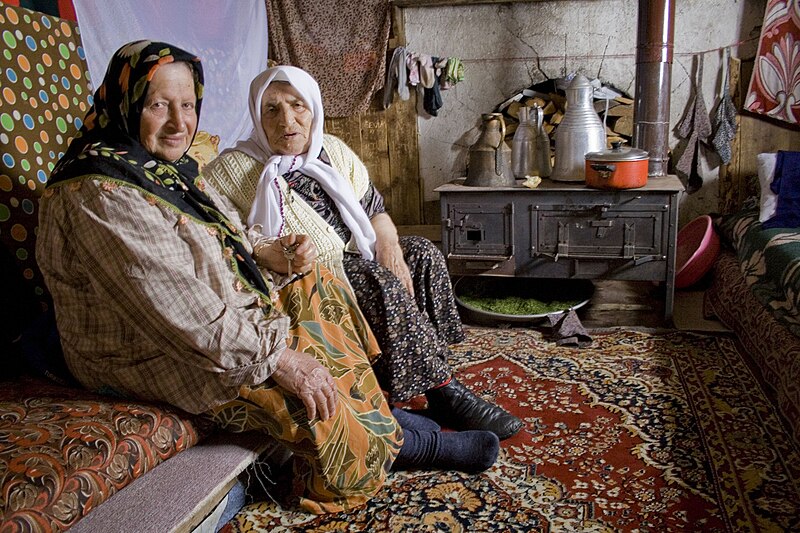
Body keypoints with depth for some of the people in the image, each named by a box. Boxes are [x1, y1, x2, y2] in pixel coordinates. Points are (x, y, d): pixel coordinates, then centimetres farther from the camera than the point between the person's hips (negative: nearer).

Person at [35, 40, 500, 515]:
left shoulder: (166, 164, 5)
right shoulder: (100, 197, -26)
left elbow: (217, 239, 18)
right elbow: (181, 310, -32)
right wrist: (275, 355, -31)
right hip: (150, 356, -10)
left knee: (317, 287, 4)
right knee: (305, 380, -24)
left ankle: (378, 416, 6)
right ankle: (393, 444, 3)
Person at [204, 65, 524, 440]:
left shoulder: (333, 150, 7)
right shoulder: (233, 169, -10)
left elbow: (374, 206, 9)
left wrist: (388, 244, -12)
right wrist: (275, 257, -34)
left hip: (353, 257, 7)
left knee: (423, 254, -11)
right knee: (380, 283, -29)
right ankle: (443, 392, -23)